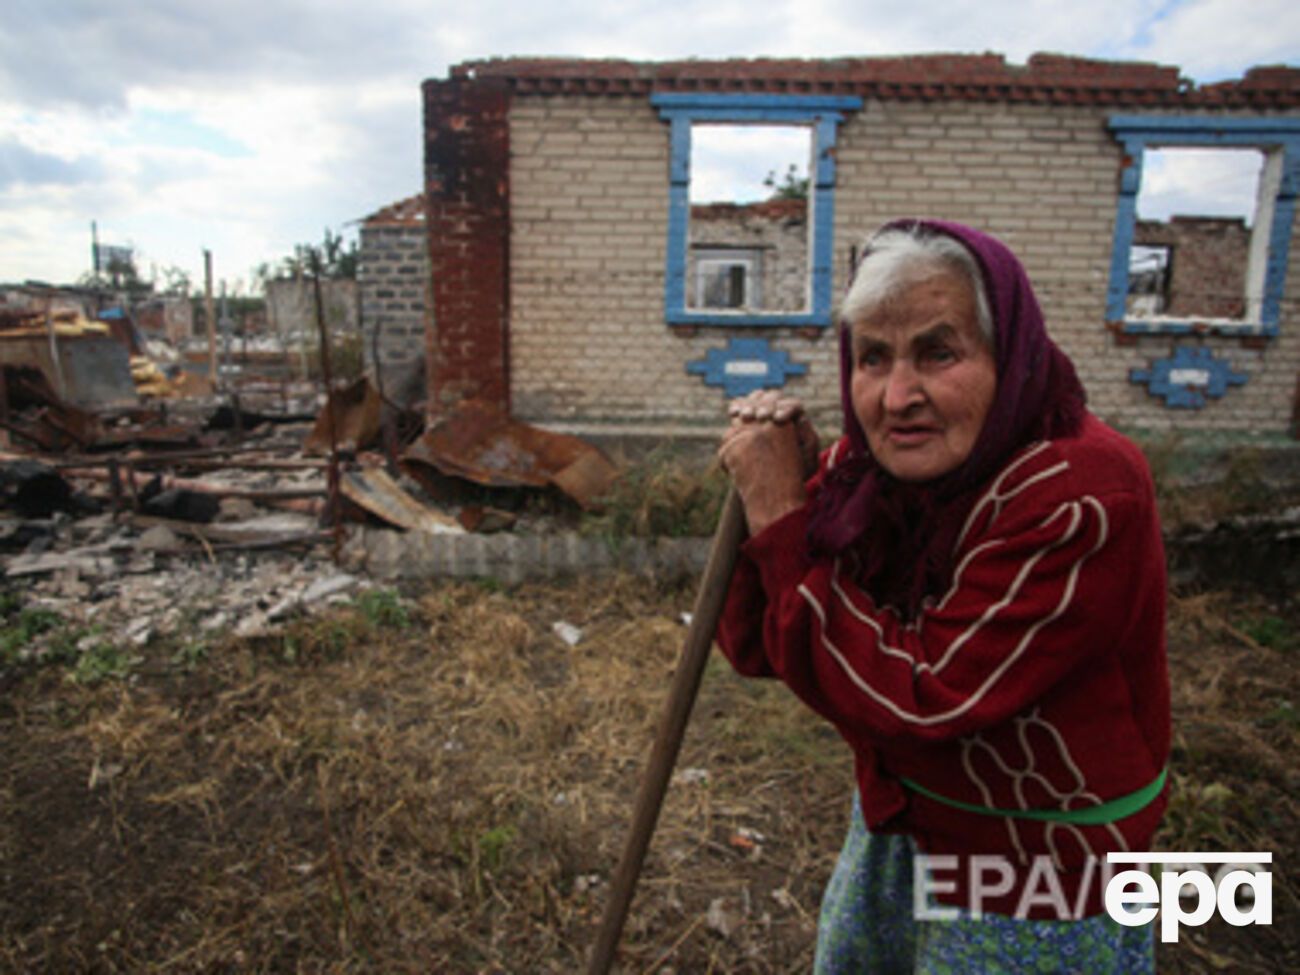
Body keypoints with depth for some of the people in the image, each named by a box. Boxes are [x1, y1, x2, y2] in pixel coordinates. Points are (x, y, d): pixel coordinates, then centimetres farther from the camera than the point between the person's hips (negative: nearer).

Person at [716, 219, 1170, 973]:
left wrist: (781, 517, -31)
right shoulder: (865, 469, -10)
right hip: (896, 828, 6)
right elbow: (757, 650, -8)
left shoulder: (1080, 497, -30)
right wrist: (767, 493, -24)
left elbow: (914, 699, -31)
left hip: (1034, 885, -6)